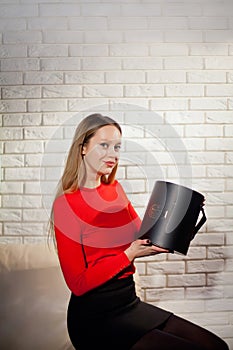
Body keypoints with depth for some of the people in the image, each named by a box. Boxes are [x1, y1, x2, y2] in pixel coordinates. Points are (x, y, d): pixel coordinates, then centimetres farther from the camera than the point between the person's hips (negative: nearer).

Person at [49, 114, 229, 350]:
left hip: (129, 302, 7)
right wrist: (130, 255, -22)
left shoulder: (114, 189, 5)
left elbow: (143, 235, 12)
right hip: (94, 317, -6)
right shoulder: (66, 204, -14)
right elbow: (78, 284, -15)